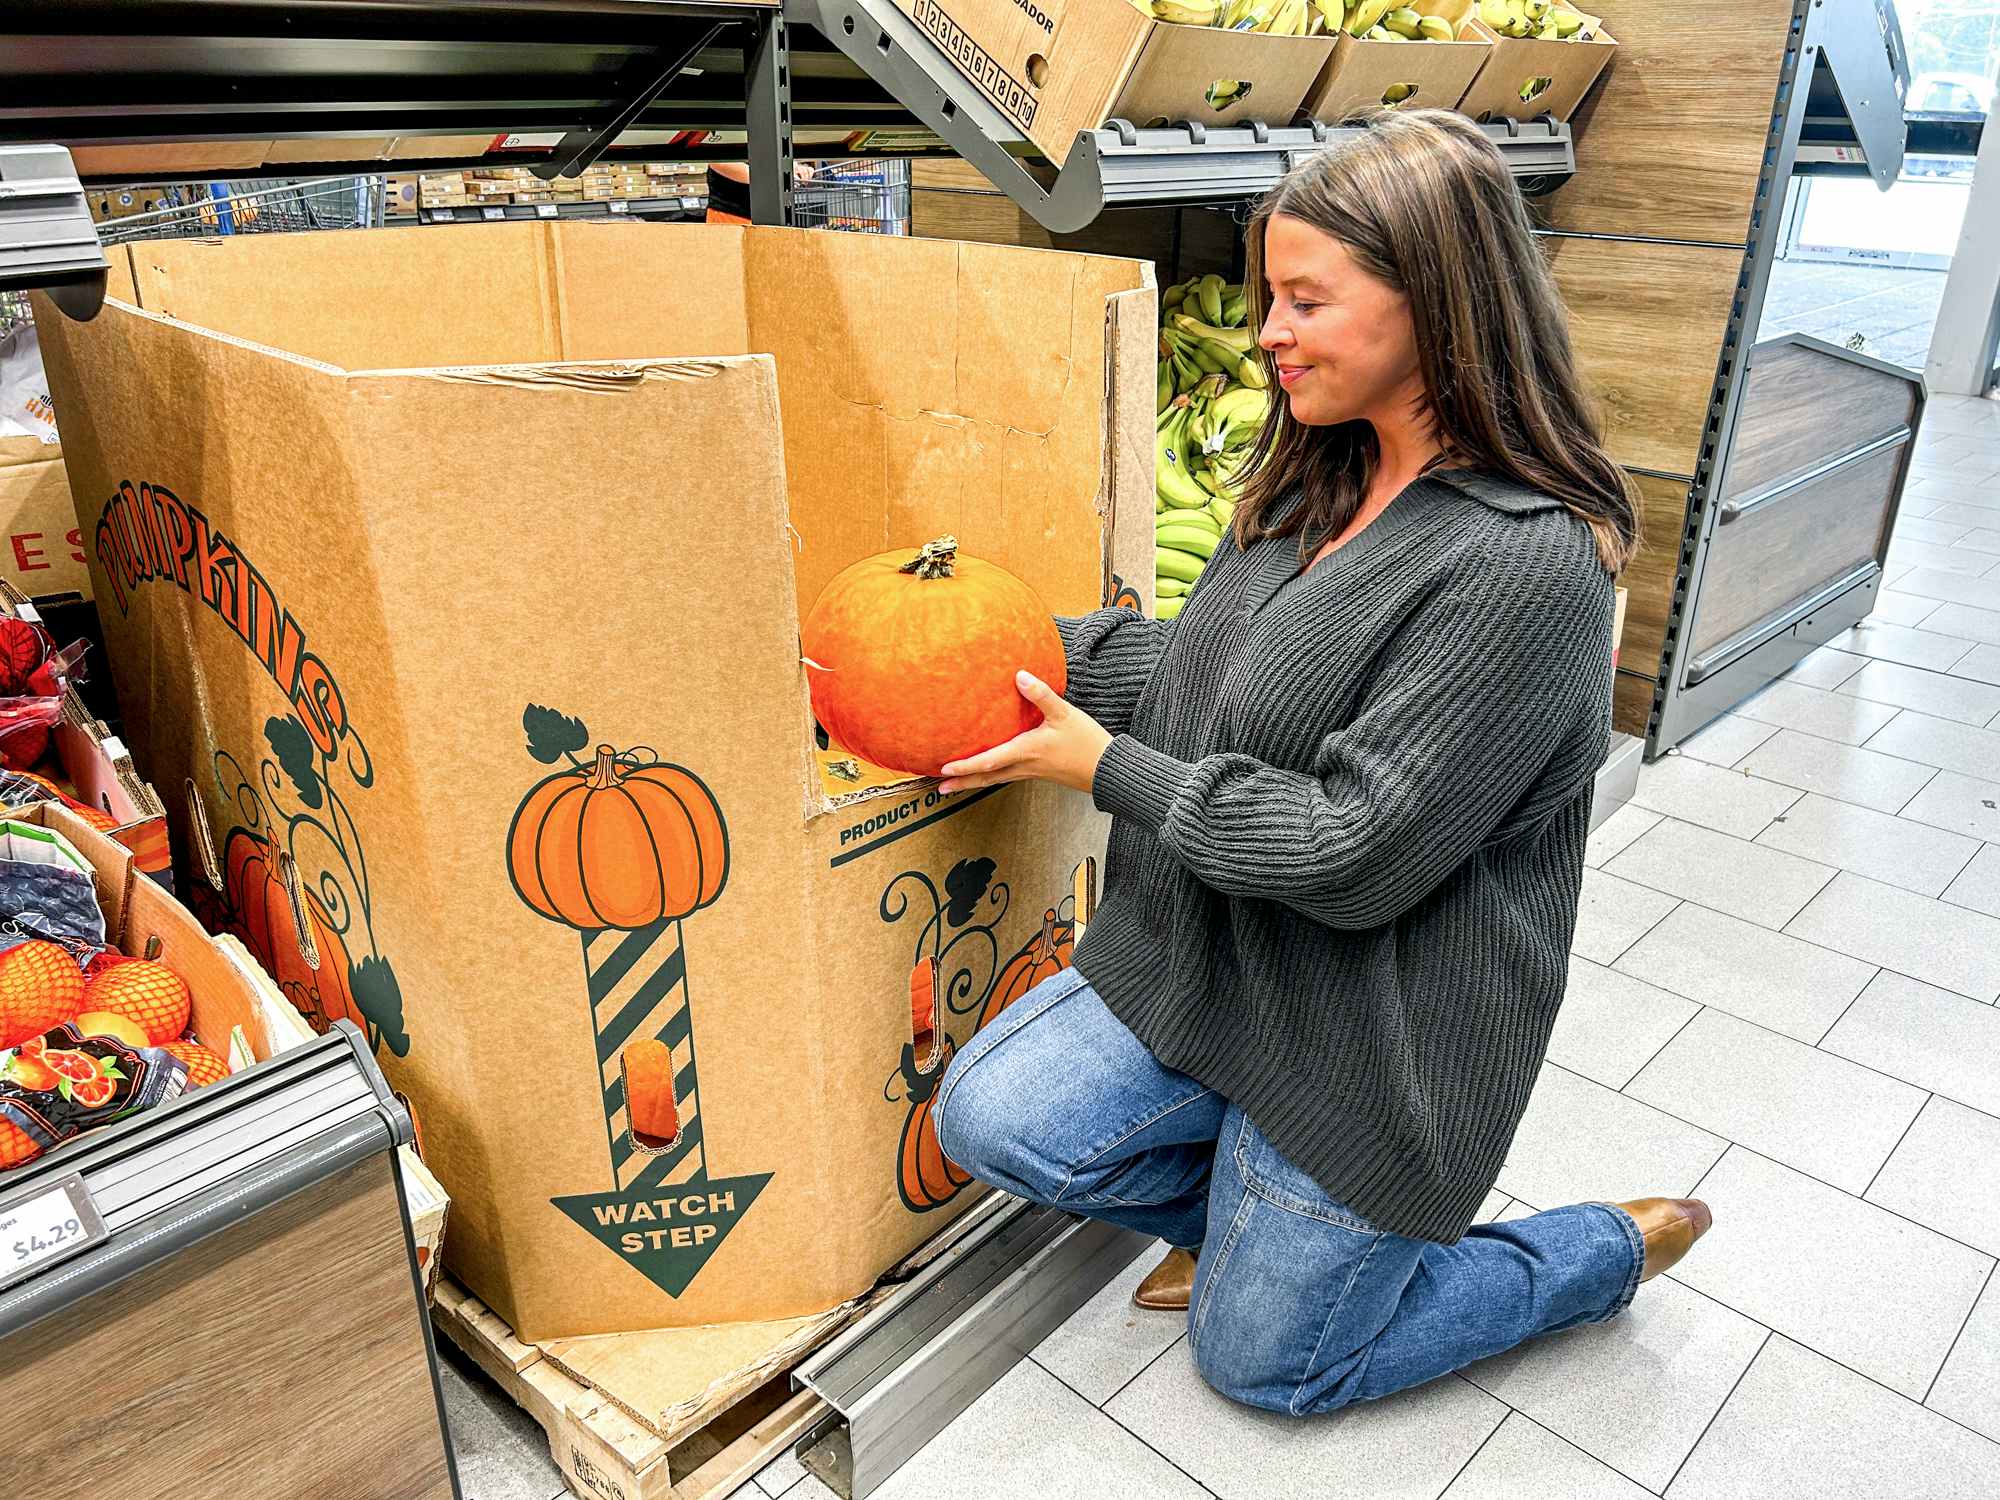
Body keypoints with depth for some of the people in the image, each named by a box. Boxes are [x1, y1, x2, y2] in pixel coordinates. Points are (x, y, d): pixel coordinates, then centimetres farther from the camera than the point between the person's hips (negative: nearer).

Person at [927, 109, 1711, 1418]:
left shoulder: (1527, 566, -26)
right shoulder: (1317, 482, 2)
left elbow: (1357, 854, -27)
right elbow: (1202, 667, 8)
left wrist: (1110, 770, -19)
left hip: (1372, 1038, -7)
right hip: (1210, 958, 7)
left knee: (1261, 1358, 10)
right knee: (993, 1119, -4)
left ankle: (1606, 1254, 28)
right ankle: (1263, 1212, 21)